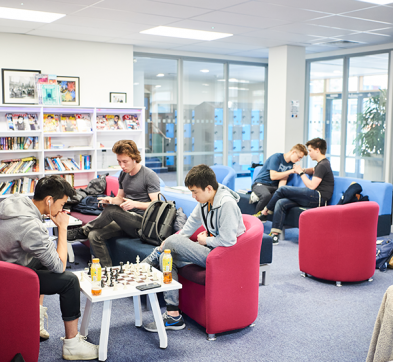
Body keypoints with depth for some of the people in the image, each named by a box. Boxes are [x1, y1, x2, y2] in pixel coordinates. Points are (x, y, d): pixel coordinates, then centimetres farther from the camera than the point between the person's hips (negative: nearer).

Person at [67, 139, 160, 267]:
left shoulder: (150, 176, -8)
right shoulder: (123, 175, 14)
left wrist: (135, 204, -27)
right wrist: (111, 200, -1)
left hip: (143, 222, -7)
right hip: (125, 221, 7)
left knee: (111, 210, -30)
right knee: (94, 235, -14)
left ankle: (83, 230, -8)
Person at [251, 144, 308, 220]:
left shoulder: (291, 164, 9)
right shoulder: (276, 157, -11)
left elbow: (283, 179, -2)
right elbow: (273, 176, -19)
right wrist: (291, 171, -15)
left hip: (274, 186, 6)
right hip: (260, 184, -6)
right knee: (267, 195, -40)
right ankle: (256, 217, -22)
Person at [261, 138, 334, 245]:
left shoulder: (323, 165, -9)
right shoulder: (322, 163, 22)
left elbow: (312, 186, -15)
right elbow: (314, 170, 48)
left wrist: (301, 173, -3)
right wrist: (303, 170, 26)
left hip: (318, 197, -10)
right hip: (315, 198, 10)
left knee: (283, 189, -11)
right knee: (281, 203, -7)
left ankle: (266, 210, 10)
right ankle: (275, 235, -14)